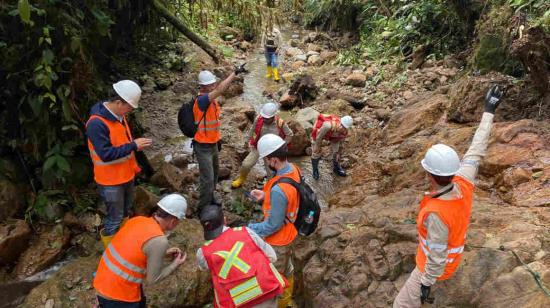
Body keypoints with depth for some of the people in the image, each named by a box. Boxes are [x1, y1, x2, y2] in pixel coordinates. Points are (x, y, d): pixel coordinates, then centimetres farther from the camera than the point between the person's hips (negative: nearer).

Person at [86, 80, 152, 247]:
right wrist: (133, 146, -28)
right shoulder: (96, 123, -27)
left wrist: (136, 144, 1)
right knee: (115, 218, 6)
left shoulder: (119, 116, 1)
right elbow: (106, 154, -30)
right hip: (111, 180, -9)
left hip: (126, 174, 9)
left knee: (125, 211, 25)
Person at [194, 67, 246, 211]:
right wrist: (235, 73, -37)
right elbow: (220, 90, -39)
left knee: (214, 173, 23)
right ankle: (204, 208, 13)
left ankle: (210, 199, 43)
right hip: (203, 146, -9)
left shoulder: (212, 99, 4)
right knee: (208, 178, -4)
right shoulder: (201, 100, -25)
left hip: (213, 144, 9)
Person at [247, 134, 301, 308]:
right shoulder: (294, 169, -12)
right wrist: (265, 196, -1)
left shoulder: (278, 190, -39)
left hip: (278, 240, -9)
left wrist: (248, 230, -18)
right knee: (287, 268, 30)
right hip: (290, 233, 9)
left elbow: (273, 225, -28)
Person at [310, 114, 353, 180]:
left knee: (336, 151, 9)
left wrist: (339, 153, 5)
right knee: (316, 152, 1)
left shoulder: (344, 132, -28)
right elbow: (319, 136, -32)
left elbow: (340, 142, -6)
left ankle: (336, 167, 36)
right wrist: (317, 146, -17)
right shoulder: (328, 125, -50)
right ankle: (315, 171, 24)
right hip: (319, 131, -4)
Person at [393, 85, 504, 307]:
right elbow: (476, 150, -13)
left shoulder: (435, 213, -43)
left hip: (437, 264, -8)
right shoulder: (464, 183, -24)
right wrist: (489, 111, -5)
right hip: (454, 252, 8)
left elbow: (437, 257, -33)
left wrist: (426, 283, -17)